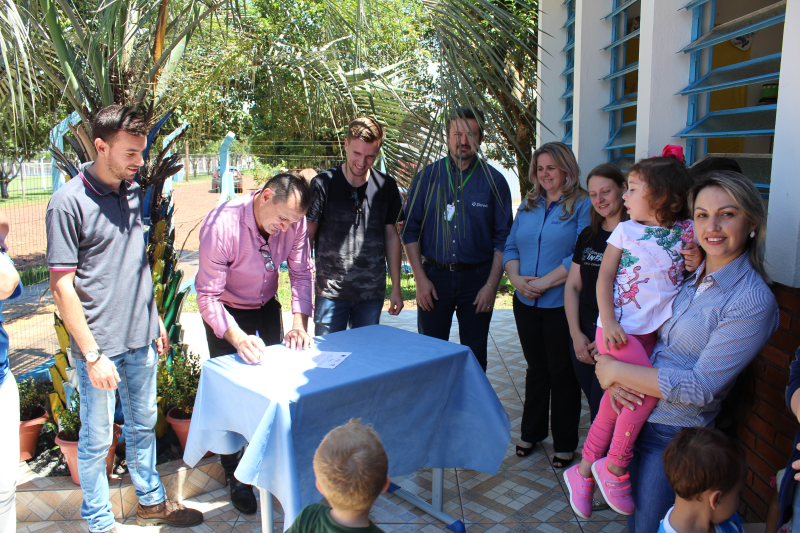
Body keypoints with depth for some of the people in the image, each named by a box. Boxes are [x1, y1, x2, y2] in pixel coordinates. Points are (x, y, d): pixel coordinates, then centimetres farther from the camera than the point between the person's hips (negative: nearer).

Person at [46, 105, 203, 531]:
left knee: (143, 424, 20)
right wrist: (93, 354, -16)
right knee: (96, 439, 10)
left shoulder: (134, 192, 5)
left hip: (140, 337, 6)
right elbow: (62, 287, -14)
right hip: (99, 344, -6)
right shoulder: (68, 203, -15)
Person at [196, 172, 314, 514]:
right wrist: (238, 338, -43)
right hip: (226, 312, -4)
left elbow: (301, 273, -9)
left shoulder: (294, 221, -20)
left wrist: (300, 324, -21)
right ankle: (235, 474, 15)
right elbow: (208, 296, -30)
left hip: (266, 306, 4)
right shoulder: (220, 226, -33)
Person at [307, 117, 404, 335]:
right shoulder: (323, 184, -5)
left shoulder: (387, 187, 3)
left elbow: (392, 237, 10)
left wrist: (396, 288, 8)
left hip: (372, 293, 3)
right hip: (331, 292, -2)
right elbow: (306, 237, -1)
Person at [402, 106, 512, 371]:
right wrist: (420, 278, -5)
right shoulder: (427, 176, 2)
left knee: (475, 356, 10)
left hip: (477, 277, 0)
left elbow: (502, 238, 0)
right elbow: (410, 230, 3)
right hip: (434, 275, 1)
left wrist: (491, 285, -7)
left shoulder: (493, 181, 0)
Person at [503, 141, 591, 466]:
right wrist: (516, 278, -8)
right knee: (536, 369, 18)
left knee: (562, 373, 7)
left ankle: (565, 443, 22)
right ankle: (532, 432, 33)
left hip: (562, 305, -5)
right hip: (526, 304, 5)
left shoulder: (582, 206, -6)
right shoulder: (528, 206, 12)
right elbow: (511, 247, 10)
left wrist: (543, 282, -18)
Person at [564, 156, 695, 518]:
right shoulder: (626, 230, 2)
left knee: (614, 403, 9)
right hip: (619, 329, -3)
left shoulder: (687, 232, 5)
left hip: (652, 331, 3)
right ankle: (614, 467, 0)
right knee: (645, 390, -19)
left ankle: (584, 472, 24)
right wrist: (608, 322, -12)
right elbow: (605, 276, 0)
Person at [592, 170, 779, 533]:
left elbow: (700, 388, -23)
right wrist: (617, 380, -10)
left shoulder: (753, 303, -19)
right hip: (633, 416, 6)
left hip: (672, 436, -6)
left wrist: (617, 371, -17)